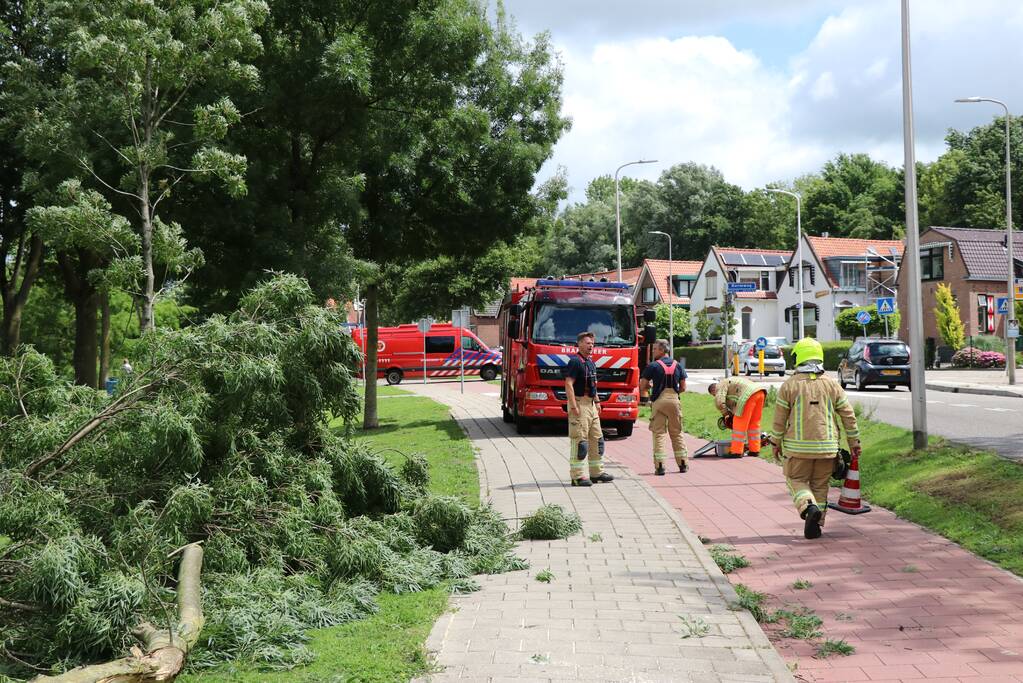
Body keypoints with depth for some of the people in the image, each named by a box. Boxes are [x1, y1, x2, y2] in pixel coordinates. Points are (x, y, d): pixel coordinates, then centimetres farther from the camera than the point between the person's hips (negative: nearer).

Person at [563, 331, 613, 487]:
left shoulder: (591, 362, 16)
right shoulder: (575, 361, -13)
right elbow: (568, 384, -20)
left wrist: (597, 402, 21)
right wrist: (573, 407, -25)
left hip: (591, 404, 10)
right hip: (579, 403, -10)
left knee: (597, 439, 13)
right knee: (579, 441, -9)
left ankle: (597, 472, 21)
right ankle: (577, 476, -6)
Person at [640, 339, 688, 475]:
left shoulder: (653, 366, -6)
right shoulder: (678, 366, 7)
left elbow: (642, 387, -6)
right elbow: (683, 388, 9)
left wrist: (650, 386, 14)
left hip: (658, 401, -3)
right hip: (674, 400, 4)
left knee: (658, 434, -1)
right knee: (677, 433, 14)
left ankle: (660, 466, -6)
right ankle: (683, 463, 16)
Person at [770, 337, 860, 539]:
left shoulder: (789, 385, -4)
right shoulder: (832, 385, 3)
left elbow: (779, 419, -1)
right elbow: (848, 415, 5)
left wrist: (777, 443, 11)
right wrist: (854, 442, 14)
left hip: (798, 447, -2)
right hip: (827, 446, 2)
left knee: (796, 479, 11)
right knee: (820, 485, 13)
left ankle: (809, 507, -16)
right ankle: (815, 526, 11)